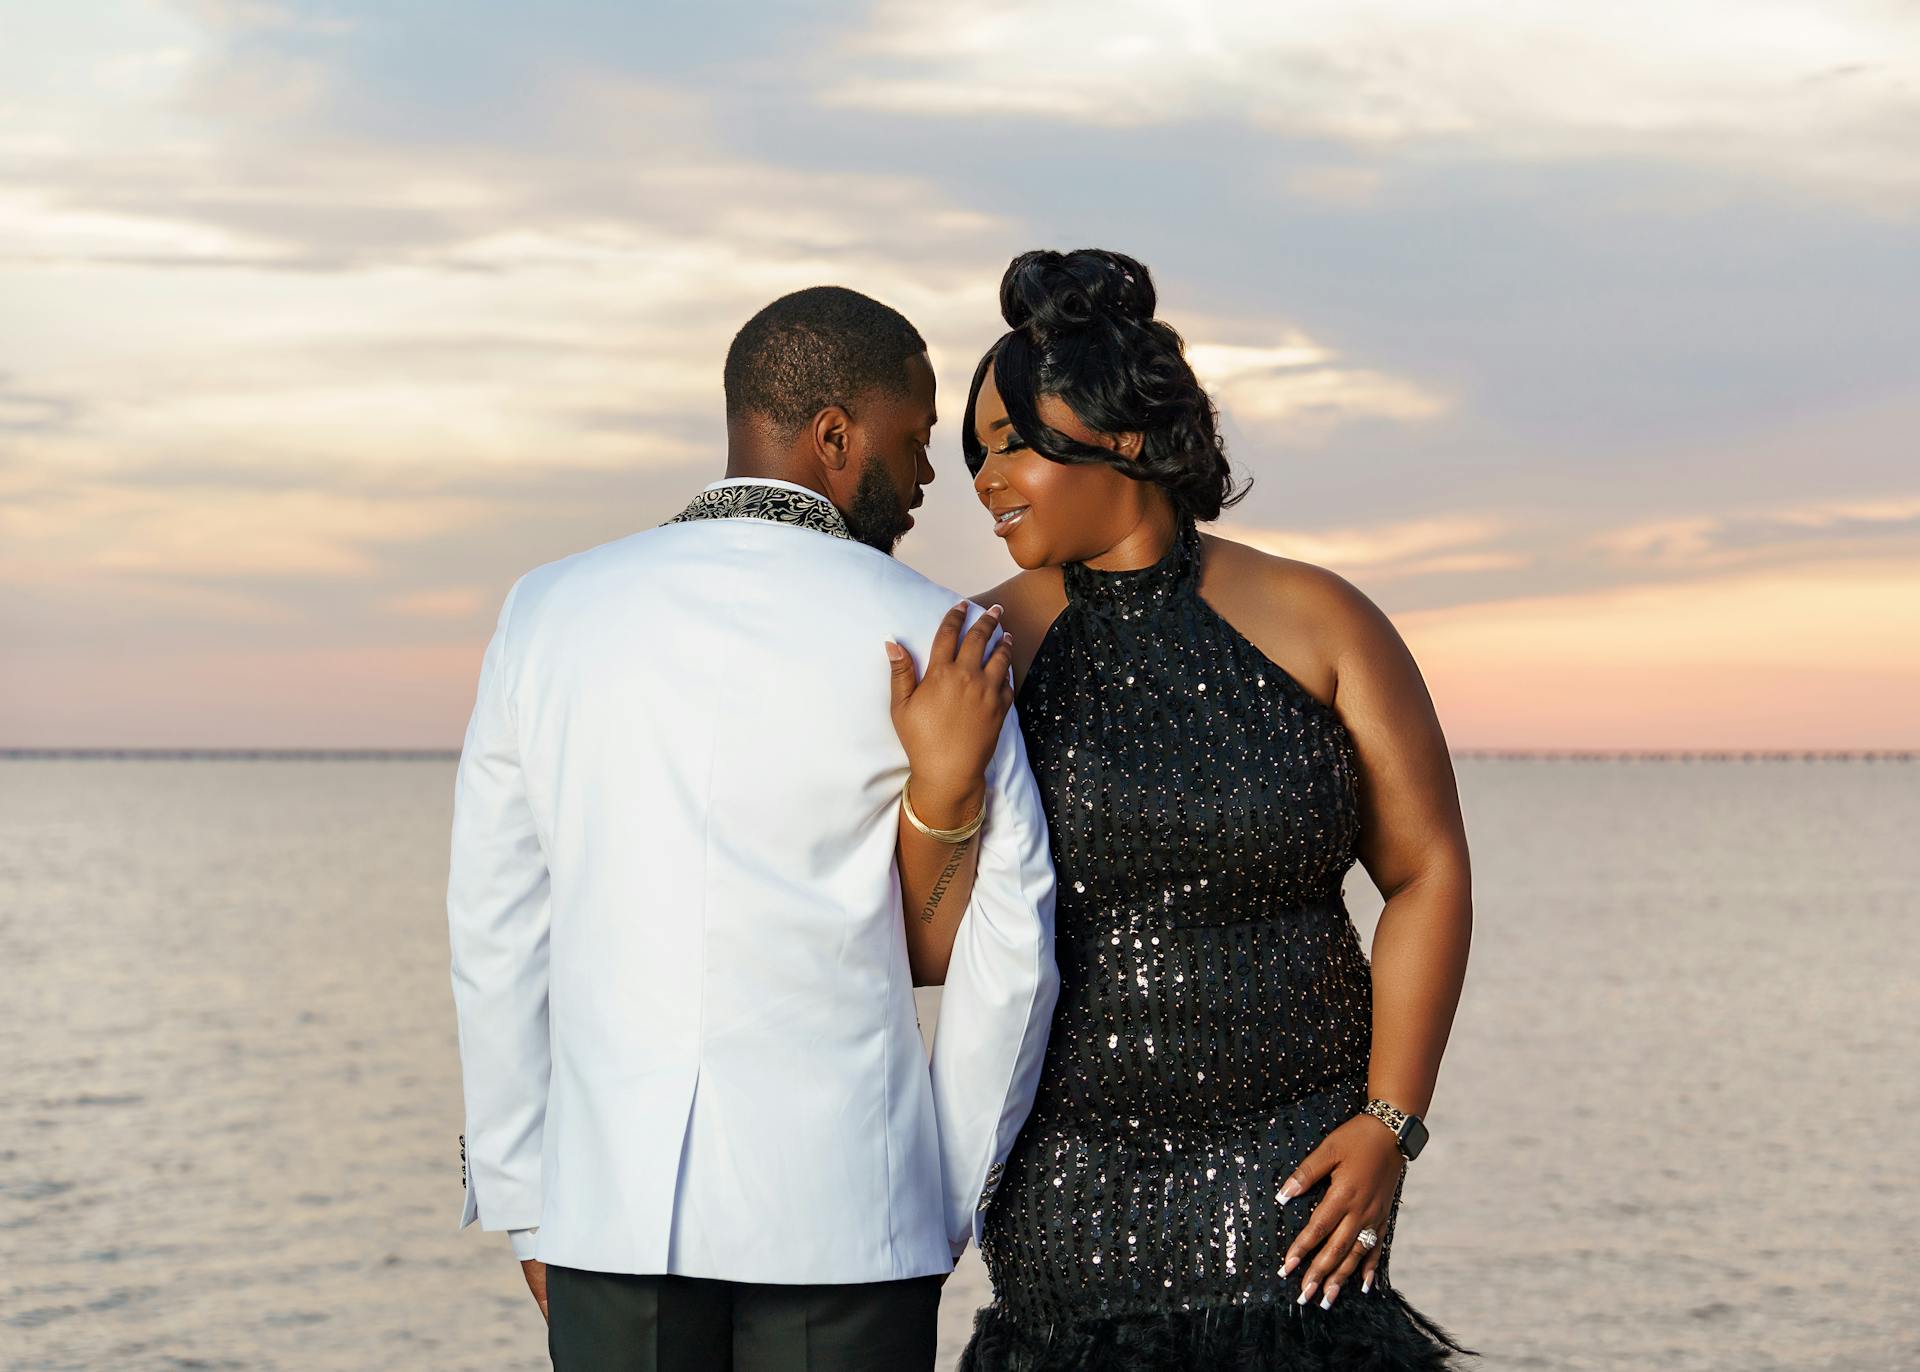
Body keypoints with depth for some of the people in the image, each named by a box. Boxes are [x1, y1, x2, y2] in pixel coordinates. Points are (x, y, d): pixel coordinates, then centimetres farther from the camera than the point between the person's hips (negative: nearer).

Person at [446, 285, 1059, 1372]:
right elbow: (1009, 946, -3)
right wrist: (952, 1195, 9)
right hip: (841, 1204, -2)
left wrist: (524, 1201, 14)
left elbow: (496, 931, 6)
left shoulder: (549, 611, 4)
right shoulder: (930, 638, -4)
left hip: (610, 1199, 3)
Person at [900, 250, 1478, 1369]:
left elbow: (1428, 871, 2)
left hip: (1289, 1163, -1)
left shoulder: (1315, 623, -1)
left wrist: (1389, 1126, -6)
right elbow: (933, 944, -3)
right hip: (1060, 1181, 1)